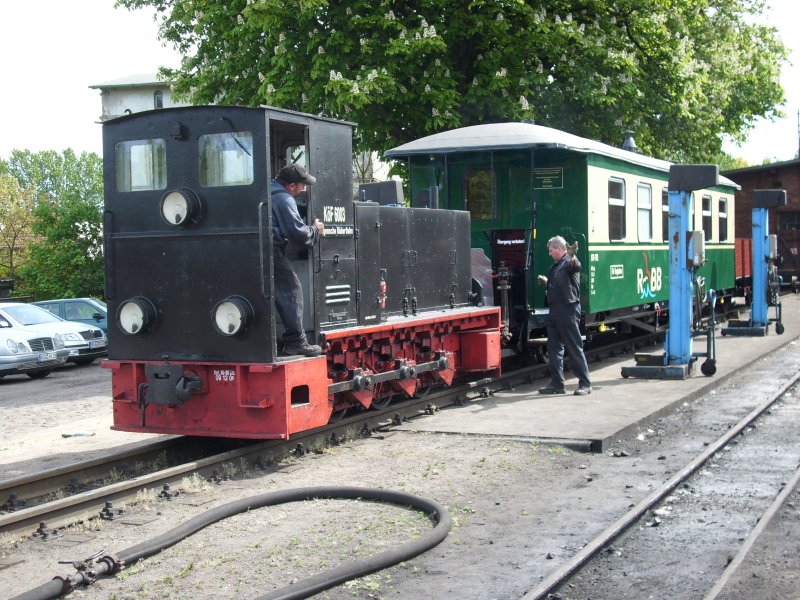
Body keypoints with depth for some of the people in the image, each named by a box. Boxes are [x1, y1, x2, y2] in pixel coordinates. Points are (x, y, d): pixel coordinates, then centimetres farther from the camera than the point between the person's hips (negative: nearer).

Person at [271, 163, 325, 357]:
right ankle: (296, 342, -4)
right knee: (291, 290, -3)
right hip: (273, 251, -9)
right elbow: (298, 233, -12)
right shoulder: (284, 200, -8)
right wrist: (315, 230, 6)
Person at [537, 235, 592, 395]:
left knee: (575, 348, -5)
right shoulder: (555, 266, 18)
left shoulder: (568, 262, -9)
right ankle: (557, 384, 17)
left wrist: (572, 257, -56)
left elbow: (575, 266, -35)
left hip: (568, 311, -9)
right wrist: (545, 281, 17)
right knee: (554, 348, 10)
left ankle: (585, 383, 1)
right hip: (555, 311, 9)